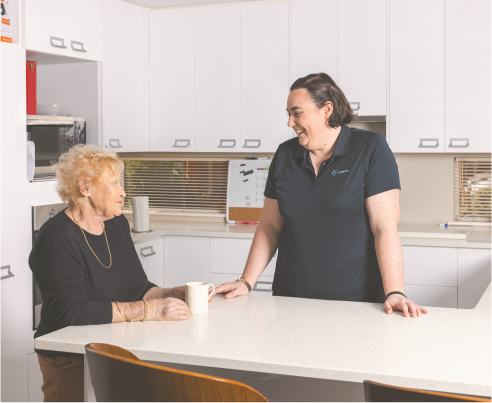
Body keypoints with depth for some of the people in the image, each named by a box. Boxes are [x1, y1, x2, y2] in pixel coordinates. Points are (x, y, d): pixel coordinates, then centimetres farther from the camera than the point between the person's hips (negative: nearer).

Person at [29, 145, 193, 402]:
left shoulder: (117, 224, 13)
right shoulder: (57, 238, -12)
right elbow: (74, 311, -23)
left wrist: (172, 294, -3)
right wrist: (149, 310, -22)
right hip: (74, 366, -7)